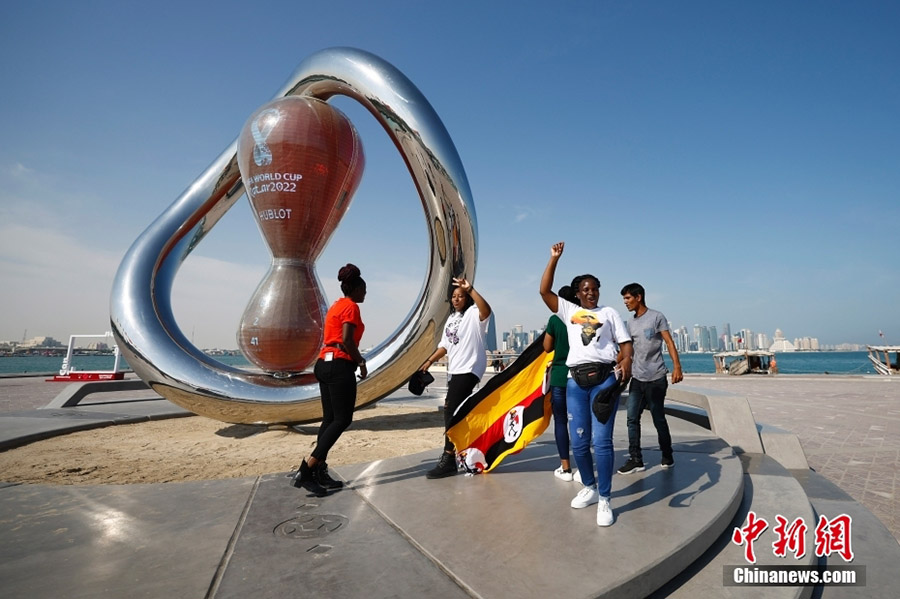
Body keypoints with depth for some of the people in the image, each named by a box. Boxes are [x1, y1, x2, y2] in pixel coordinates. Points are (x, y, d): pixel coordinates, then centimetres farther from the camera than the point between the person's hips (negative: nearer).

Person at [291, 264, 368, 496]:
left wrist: (356, 360, 19)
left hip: (325, 364, 10)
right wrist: (361, 363, -6)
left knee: (330, 418, 10)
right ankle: (305, 471, -10)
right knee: (342, 419, -6)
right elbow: (347, 340, -19)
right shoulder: (351, 307, -9)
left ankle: (319, 473, 12)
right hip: (340, 366, -10)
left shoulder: (336, 305, 20)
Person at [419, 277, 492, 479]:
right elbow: (444, 345, 22)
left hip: (469, 369, -9)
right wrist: (429, 361, 15)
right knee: (455, 412, 13)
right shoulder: (451, 318, 18)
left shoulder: (473, 314, -7)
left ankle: (448, 460, -10)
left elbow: (486, 310, -31)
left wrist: (470, 289, -36)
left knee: (451, 410, -14)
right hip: (454, 370, 9)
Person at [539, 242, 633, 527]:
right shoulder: (568, 311, 15)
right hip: (576, 381, 2)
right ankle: (589, 488, 28)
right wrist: (554, 258, 4)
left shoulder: (609, 312, 13)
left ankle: (604, 500, 6)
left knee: (601, 441, -6)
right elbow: (544, 291, 5)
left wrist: (626, 361, -16)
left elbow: (625, 343, 6)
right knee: (578, 442, 6)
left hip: (604, 378, -2)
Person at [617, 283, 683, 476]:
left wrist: (677, 367, -17)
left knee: (658, 419, 5)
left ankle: (667, 456, 24)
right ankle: (636, 460, 8)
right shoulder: (631, 323, 13)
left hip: (656, 378, -5)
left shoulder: (656, 317, -3)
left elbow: (669, 342, -7)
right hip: (637, 378, 5)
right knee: (632, 418, 1)